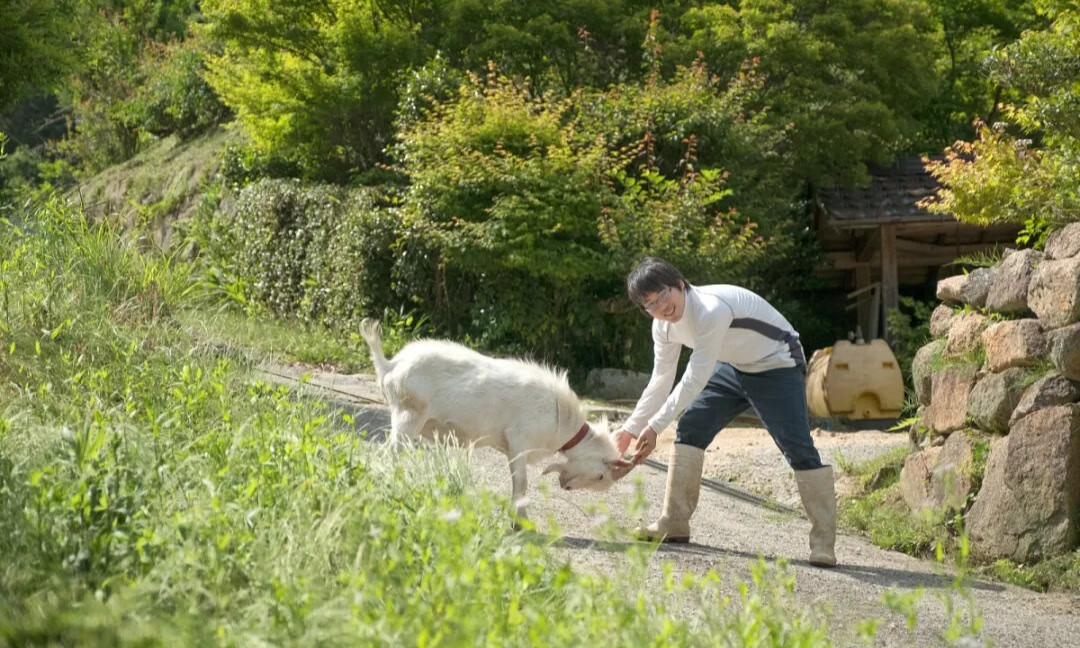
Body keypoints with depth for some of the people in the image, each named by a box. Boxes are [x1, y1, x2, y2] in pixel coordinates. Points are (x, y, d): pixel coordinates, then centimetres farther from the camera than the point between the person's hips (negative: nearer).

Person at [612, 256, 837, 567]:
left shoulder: (711, 310, -35)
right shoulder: (664, 325, -8)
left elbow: (695, 380, -33)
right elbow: (661, 380, 3)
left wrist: (655, 426, -29)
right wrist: (630, 429, 1)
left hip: (777, 367, -8)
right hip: (734, 368, 8)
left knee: (798, 448, -19)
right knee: (690, 428, 0)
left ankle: (824, 542, -14)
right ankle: (674, 524, 6)